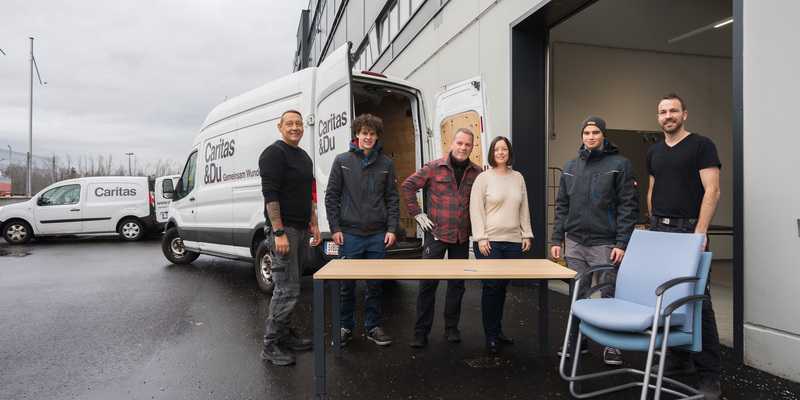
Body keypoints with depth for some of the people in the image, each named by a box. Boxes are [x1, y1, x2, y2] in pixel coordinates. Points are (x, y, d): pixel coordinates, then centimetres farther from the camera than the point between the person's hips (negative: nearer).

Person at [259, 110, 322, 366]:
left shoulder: (304, 156, 19)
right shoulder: (274, 153, -9)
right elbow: (270, 194, -17)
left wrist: (314, 224, 19)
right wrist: (279, 232, -22)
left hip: (301, 230, 9)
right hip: (283, 230, -9)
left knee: (290, 287, 15)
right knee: (287, 289, -8)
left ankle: (285, 335, 26)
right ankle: (271, 345, 4)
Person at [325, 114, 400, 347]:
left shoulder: (385, 164, 9)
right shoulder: (342, 161, 4)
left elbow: (392, 199, 9)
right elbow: (331, 196, 4)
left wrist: (392, 228, 0)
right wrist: (335, 228, -3)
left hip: (378, 235, 2)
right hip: (349, 233, -1)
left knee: (375, 284, 8)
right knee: (347, 284, 5)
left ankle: (373, 327, 24)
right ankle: (346, 327, 23)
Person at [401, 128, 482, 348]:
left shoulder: (477, 172, 4)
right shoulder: (434, 168, -4)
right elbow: (408, 186, 0)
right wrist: (417, 214, -4)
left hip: (462, 237, 3)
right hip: (436, 233, -3)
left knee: (457, 282, 11)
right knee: (428, 282, 0)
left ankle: (451, 327, 27)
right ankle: (421, 331, 11)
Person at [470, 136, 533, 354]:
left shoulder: (518, 178, 13)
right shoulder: (483, 178, -1)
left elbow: (524, 210, 17)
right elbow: (476, 210, -5)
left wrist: (527, 234, 11)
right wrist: (481, 238, -11)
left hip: (513, 242, 4)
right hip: (489, 242, -4)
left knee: (502, 287, 11)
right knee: (491, 287, -3)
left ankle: (498, 330, 26)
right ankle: (491, 337, 10)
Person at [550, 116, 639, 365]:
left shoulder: (620, 165, -1)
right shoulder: (570, 167, 13)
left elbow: (628, 206, -6)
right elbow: (562, 206, 14)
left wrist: (622, 243, -14)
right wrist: (557, 239, 7)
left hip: (605, 244, -4)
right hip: (574, 243, 4)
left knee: (609, 295, 4)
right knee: (577, 295, 11)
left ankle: (612, 344, 18)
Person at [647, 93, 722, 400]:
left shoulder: (701, 145, -1)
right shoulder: (654, 152, 17)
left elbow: (712, 190, -9)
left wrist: (700, 232, -16)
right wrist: (653, 223, 14)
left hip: (689, 230, -5)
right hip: (658, 230, 6)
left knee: (698, 300, -5)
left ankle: (710, 374, 5)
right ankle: (680, 359, 21)